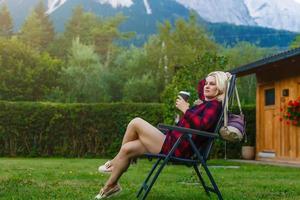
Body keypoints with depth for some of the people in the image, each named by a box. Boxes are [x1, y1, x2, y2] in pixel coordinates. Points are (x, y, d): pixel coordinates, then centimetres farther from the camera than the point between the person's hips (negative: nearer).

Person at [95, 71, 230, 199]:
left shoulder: (214, 105, -8)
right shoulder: (206, 102, 17)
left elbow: (202, 125, -28)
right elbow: (201, 85, 40)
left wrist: (185, 109, -18)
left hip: (177, 149, -9)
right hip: (172, 143, 9)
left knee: (135, 122, -10)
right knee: (127, 149, 5)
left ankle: (115, 162, 5)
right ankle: (110, 186, 14)